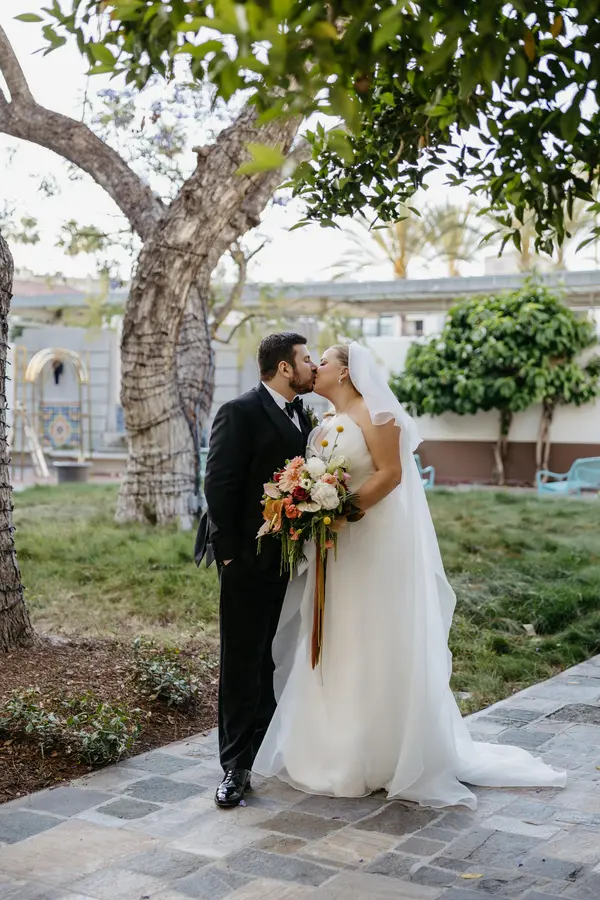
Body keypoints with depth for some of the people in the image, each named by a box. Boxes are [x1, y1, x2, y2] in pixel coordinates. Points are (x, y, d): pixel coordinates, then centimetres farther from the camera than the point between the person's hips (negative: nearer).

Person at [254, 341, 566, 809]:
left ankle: (385, 755, 10)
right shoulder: (325, 424, 14)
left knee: (377, 646, -1)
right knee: (337, 646, 10)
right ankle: (338, 750, 20)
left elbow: (391, 473, -17)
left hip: (377, 543, -8)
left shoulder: (373, 412, -10)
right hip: (338, 546, 8)